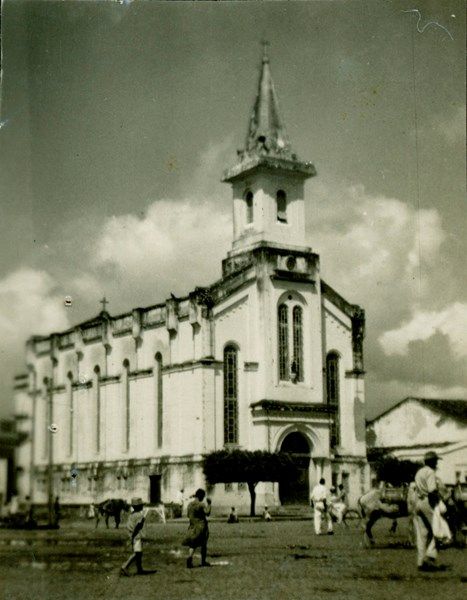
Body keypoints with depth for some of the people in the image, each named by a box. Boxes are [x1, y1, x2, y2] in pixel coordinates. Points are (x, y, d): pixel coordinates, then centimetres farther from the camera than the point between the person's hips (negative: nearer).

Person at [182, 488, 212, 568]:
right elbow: (207, 513, -22)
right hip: (201, 526, -5)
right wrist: (209, 504, -10)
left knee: (192, 544, 4)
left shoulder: (189, 505, 6)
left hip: (193, 526, 5)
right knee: (203, 544, 10)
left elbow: (188, 515, 13)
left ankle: (189, 557, -22)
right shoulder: (201, 504, -13)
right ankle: (203, 561, 17)